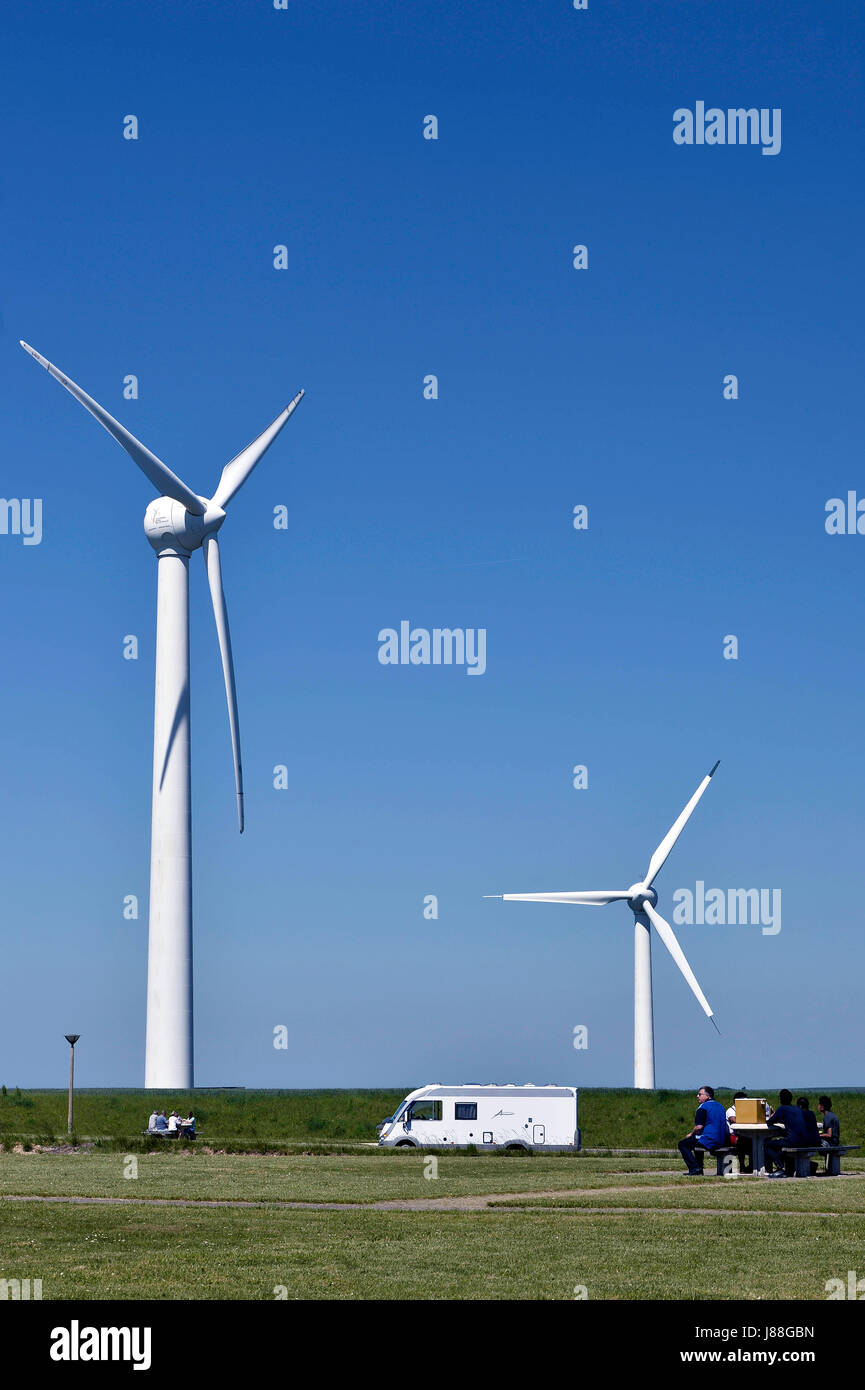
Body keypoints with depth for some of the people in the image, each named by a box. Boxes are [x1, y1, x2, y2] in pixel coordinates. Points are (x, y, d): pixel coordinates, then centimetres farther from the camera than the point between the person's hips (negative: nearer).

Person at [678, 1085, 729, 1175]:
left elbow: (699, 1126, -18)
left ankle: (695, 1169, -5)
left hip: (709, 1141, -9)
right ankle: (699, 1170, 30)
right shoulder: (720, 1106, 15)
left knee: (682, 1144, 5)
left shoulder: (703, 1107, -12)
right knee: (697, 1139, 35)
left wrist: (691, 1134, 2)